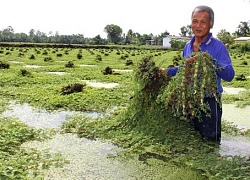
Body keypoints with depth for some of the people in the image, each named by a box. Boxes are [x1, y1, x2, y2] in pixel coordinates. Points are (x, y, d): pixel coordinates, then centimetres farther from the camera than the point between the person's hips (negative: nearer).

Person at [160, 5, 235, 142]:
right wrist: (168, 71, 15)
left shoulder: (218, 46, -14)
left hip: (209, 101, -6)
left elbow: (229, 75, -22)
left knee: (210, 141, 5)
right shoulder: (188, 46, 7)